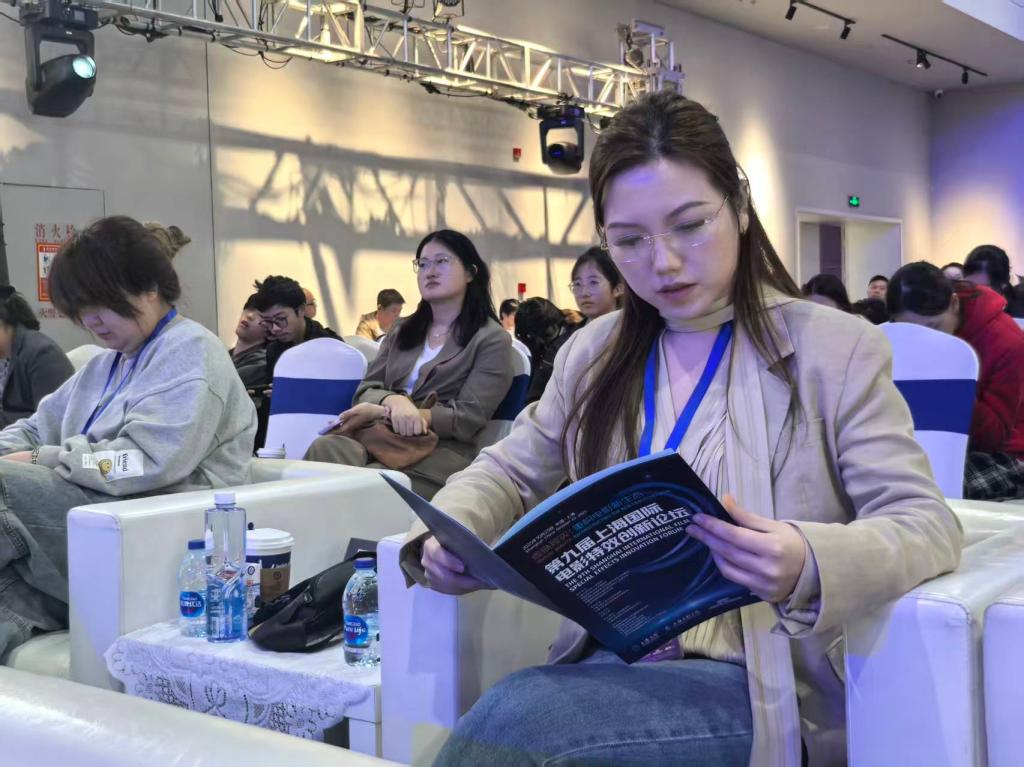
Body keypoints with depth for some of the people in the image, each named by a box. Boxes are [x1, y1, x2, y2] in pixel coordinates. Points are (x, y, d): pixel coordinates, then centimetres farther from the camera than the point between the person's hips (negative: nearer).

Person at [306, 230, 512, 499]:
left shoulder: (492, 339, 5)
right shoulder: (401, 331, 25)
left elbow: (468, 419, -6)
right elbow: (366, 390, 15)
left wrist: (382, 411, -14)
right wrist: (394, 402, -13)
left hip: (441, 450, -5)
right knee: (325, 448, -31)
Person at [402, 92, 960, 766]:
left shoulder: (836, 349, -2)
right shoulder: (594, 352, 11)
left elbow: (925, 522, -8)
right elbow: (510, 473, 18)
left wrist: (811, 565, -31)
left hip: (764, 681, -4)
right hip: (610, 661, 4)